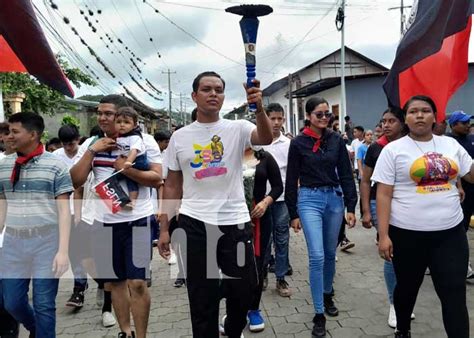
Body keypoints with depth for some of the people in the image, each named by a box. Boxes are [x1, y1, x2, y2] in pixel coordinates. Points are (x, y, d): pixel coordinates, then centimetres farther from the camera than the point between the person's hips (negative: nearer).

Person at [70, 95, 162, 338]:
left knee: (137, 282, -2)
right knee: (114, 281, 15)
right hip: (104, 221, 4)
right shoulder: (91, 143, 7)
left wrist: (126, 169, -20)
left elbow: (157, 179, -10)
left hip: (138, 219, -4)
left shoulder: (144, 141, -4)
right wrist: (92, 151, -9)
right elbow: (75, 181, 0)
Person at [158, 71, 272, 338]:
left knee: (244, 290, 13)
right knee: (202, 297, 10)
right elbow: (172, 185, 7)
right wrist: (164, 228, 4)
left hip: (236, 222, 0)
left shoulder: (237, 129, -1)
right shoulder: (179, 137, 4)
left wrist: (259, 107, -41)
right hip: (194, 224, 1)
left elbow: (266, 138, -23)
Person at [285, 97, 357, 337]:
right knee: (317, 257, -9)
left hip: (334, 198, 3)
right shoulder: (298, 143, -4)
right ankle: (319, 315, 2)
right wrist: (293, 214, -2)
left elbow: (346, 175, 4)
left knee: (330, 254, 15)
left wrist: (351, 207, -1)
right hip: (309, 199, -3)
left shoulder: (336, 140, 3)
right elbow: (291, 180, -1)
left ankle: (327, 296, 38)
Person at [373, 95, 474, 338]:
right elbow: (383, 195, -8)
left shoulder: (451, 144, 7)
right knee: (406, 288, 17)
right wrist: (383, 235, -13)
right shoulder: (393, 150, -5)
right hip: (408, 234, -2)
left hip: (451, 233, 2)